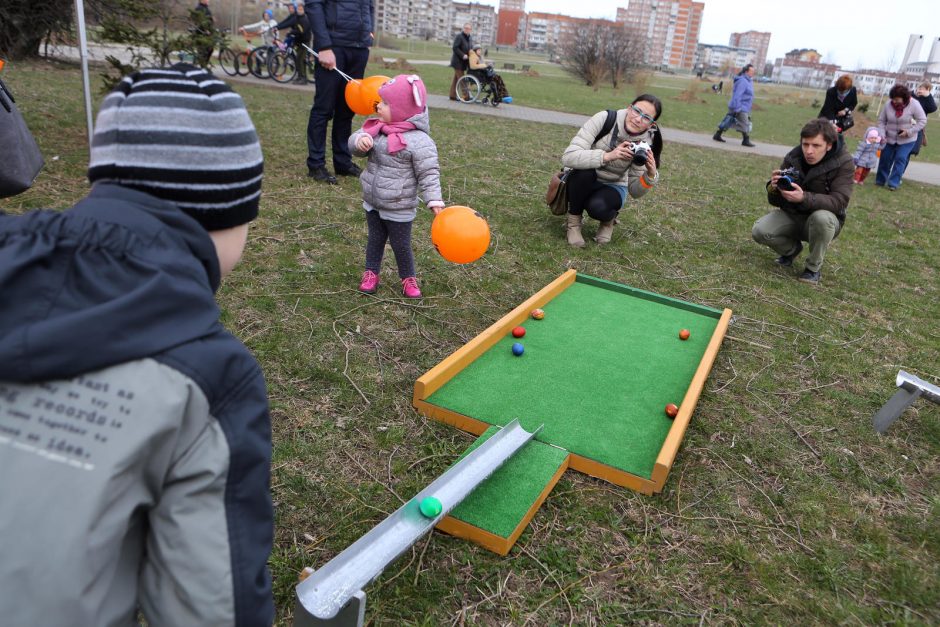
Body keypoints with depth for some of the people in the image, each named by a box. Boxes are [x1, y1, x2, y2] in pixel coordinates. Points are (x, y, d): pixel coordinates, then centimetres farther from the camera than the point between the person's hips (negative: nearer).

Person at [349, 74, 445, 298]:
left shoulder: (419, 141, -22)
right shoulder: (378, 128, -2)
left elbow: (428, 175, -20)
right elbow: (353, 144, 1)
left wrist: (434, 201, -29)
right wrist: (360, 140, -23)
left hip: (398, 208, -6)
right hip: (372, 202, 6)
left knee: (401, 245, 9)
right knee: (375, 239, 20)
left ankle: (408, 278, 30)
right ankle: (371, 273, 36)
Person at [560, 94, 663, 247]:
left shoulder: (645, 144, -16)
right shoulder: (604, 119, -23)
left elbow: (635, 191, -10)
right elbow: (568, 157, -33)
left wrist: (651, 175, -31)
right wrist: (608, 156, -43)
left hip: (612, 187, 0)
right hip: (584, 182, 0)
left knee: (598, 207, -34)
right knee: (584, 171, -35)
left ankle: (608, 218, 4)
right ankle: (574, 219, -9)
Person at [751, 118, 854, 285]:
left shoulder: (844, 163, -17)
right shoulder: (792, 157, -9)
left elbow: (838, 202, -26)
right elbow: (776, 201, -5)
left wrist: (804, 198, -43)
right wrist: (774, 188, -31)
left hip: (825, 220, -3)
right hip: (792, 215, 3)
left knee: (822, 218, -38)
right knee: (759, 232, -23)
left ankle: (814, 268, -13)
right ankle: (792, 248, 11)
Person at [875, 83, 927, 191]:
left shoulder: (914, 104, -18)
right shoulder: (888, 104, -12)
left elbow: (922, 121, -13)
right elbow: (881, 120, -2)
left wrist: (909, 132, -22)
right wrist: (881, 134, -14)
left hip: (907, 140, -3)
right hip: (890, 138, 3)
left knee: (900, 160, -9)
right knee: (885, 159, 7)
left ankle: (893, 184, -5)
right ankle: (880, 181, 22)